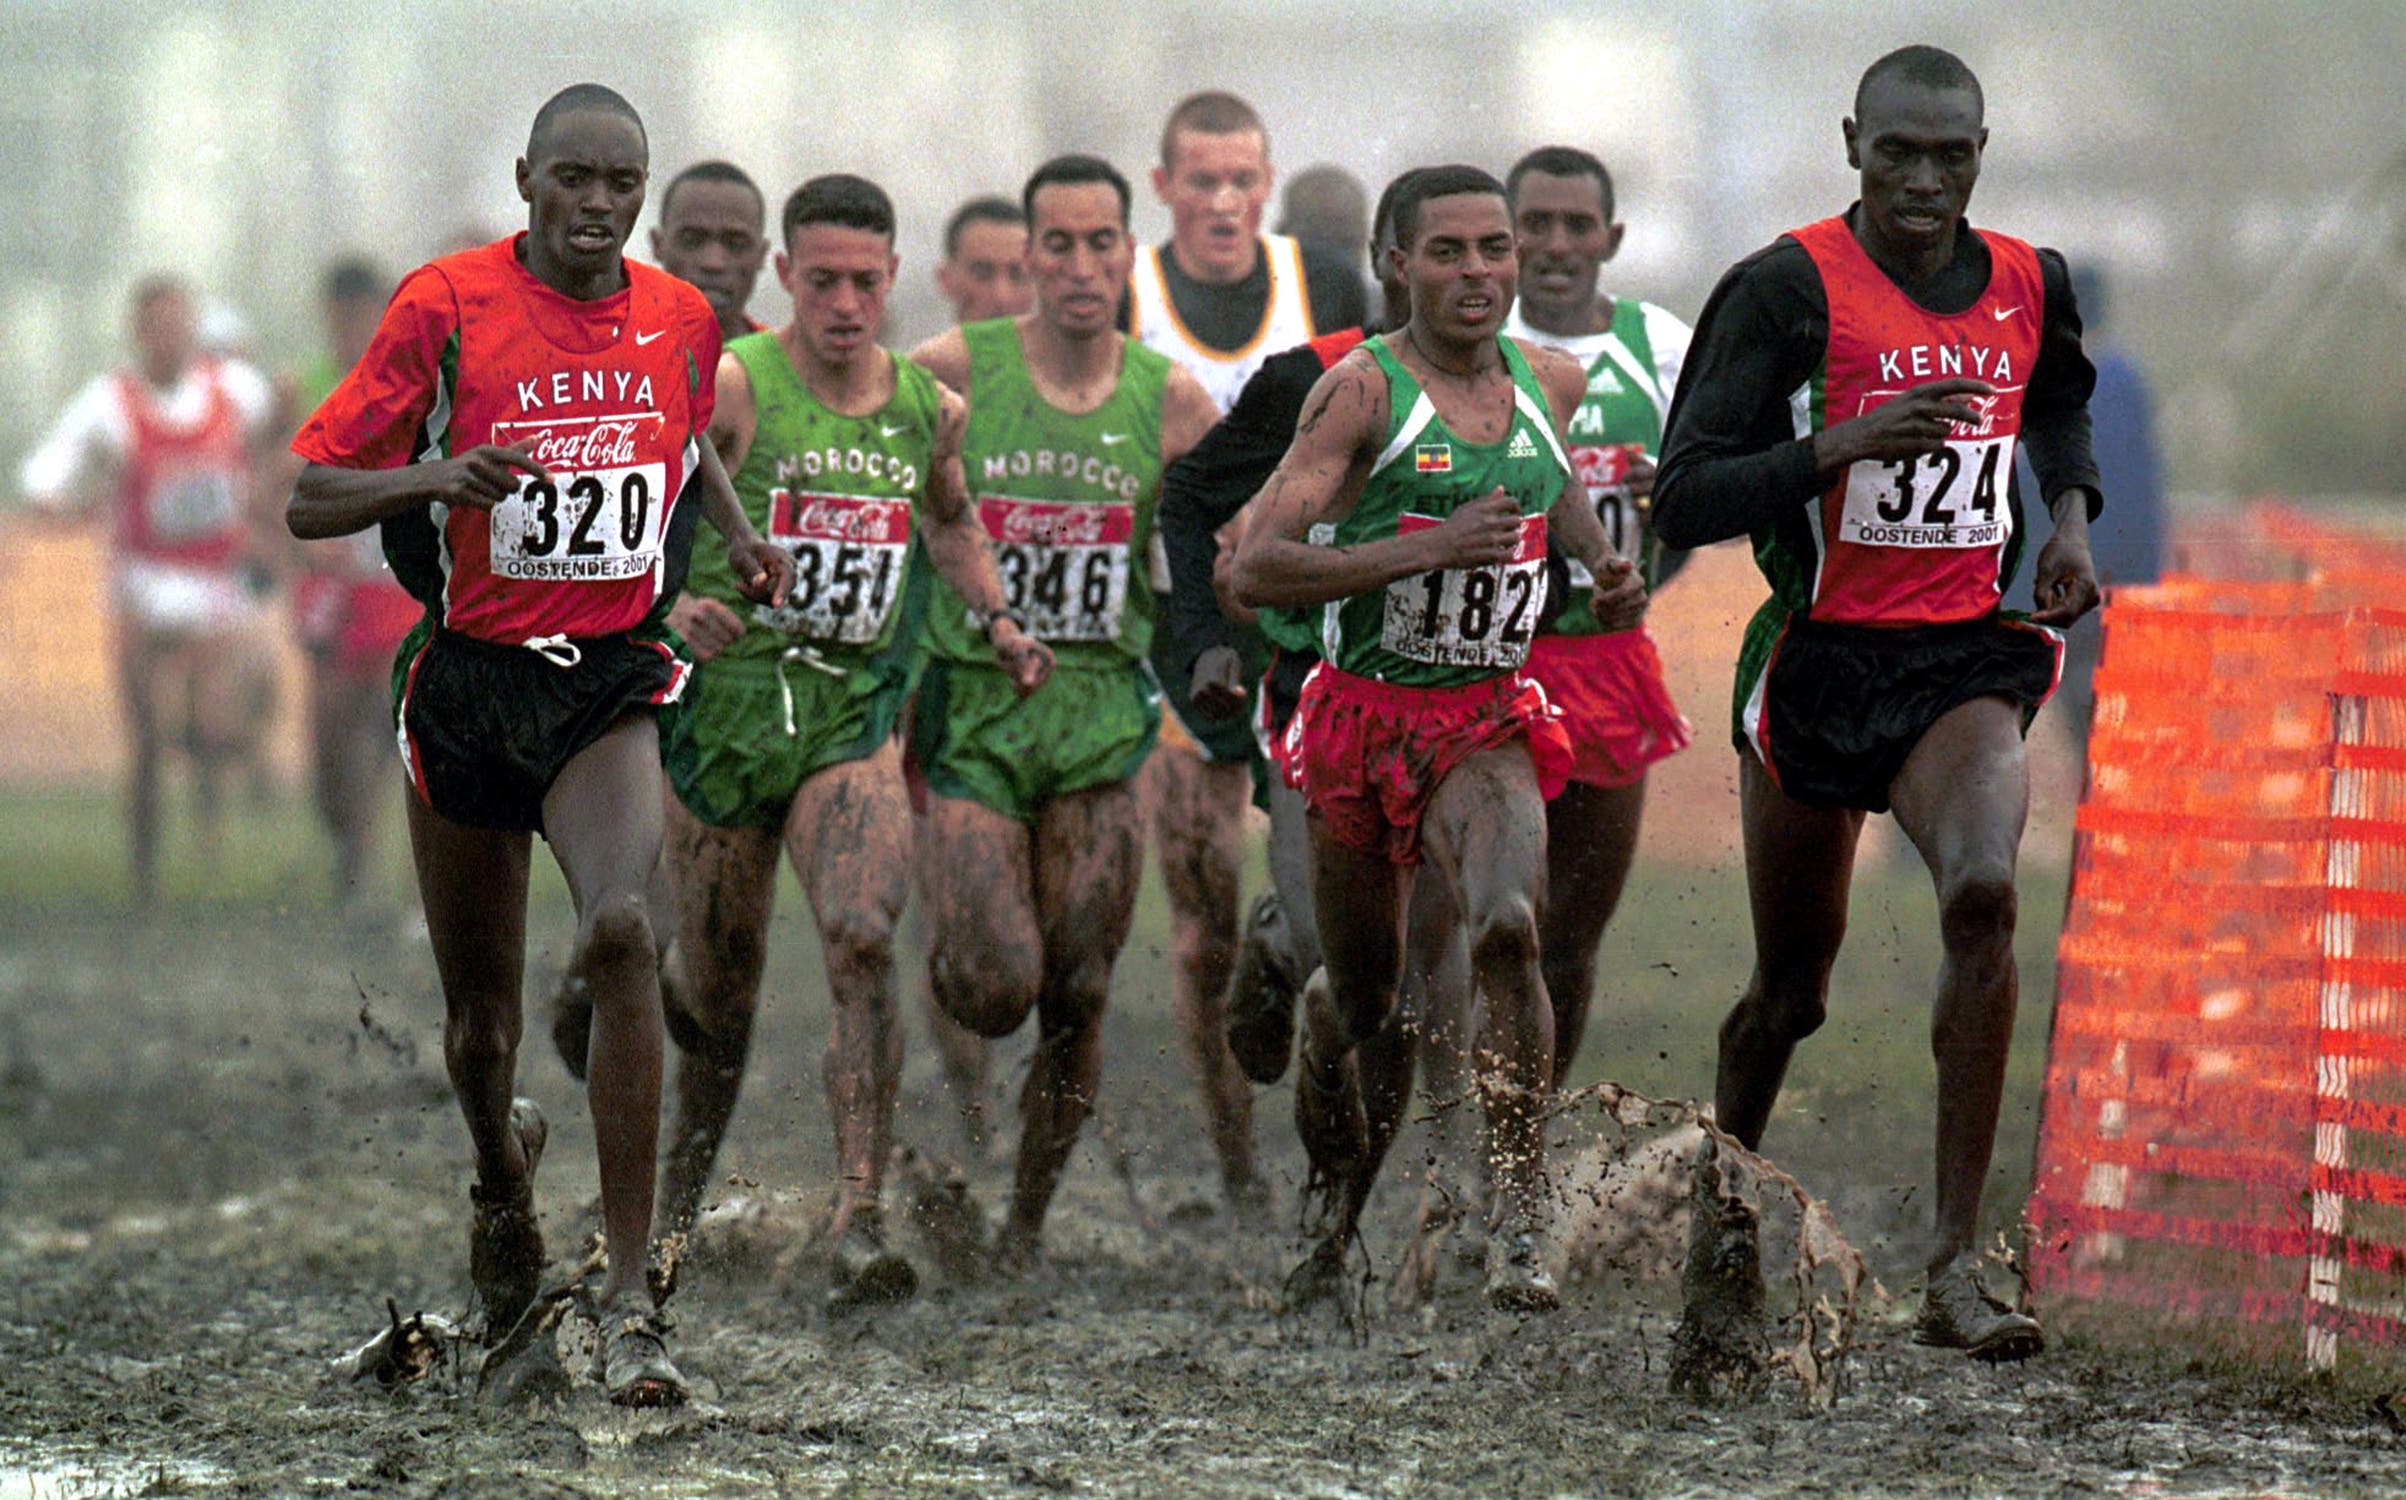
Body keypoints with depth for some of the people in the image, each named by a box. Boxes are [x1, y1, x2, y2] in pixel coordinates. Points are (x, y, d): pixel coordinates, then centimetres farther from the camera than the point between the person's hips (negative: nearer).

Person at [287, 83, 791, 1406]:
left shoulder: (679, 319, 4)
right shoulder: (446, 307, -8)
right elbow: (309, 499, -8)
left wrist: (736, 536, 12)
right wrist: (435, 475, -25)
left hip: (612, 682, 0)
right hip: (466, 680, 0)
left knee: (620, 933, -26)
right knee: (478, 1018, 11)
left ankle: (629, 1293, -24)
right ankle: (502, 1175, 48)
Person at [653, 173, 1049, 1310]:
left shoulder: (929, 408, 8)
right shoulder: (729, 387, -7)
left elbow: (949, 523, 28)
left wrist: (997, 621, 13)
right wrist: (676, 602, -29)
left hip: (854, 716, 2)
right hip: (726, 700, -2)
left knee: (863, 943, -21)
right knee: (717, 985, 8)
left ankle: (859, 1220, -25)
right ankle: (675, 1210, 31)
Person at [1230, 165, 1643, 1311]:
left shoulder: (1550, 382, 5)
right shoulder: (1362, 390, -11)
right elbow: (1254, 572, -19)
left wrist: (1604, 565, 12)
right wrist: (1429, 548, -27)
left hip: (1487, 722, 2)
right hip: (1363, 712, -2)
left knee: (1507, 926, -28)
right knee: (1358, 998, 11)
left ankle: (1518, 1222, -29)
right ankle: (1335, 1197, 42)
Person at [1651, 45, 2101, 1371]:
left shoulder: (2029, 287, 6)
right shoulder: (1786, 289, -9)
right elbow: (1683, 500, -13)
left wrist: (2070, 515, 11)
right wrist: (1841, 446, -26)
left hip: (1964, 659, 2)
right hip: (1817, 660, -2)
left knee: (1983, 891, -26)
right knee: (1791, 987, 10)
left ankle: (1955, 1269, -25)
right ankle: (1723, 1227, 40)